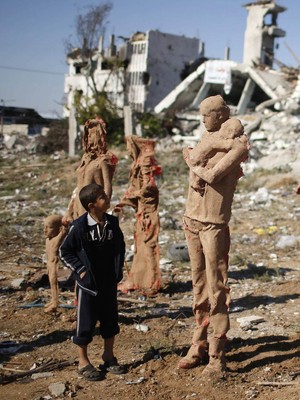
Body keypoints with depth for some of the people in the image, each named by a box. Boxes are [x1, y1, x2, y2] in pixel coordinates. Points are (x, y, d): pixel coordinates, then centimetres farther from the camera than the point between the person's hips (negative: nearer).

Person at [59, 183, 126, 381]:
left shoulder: (112, 223, -1)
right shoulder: (80, 227, -15)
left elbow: (120, 245, 14)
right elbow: (65, 251, -5)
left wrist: (118, 267, 5)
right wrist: (80, 269, -10)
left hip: (110, 282, 5)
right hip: (88, 283, -5)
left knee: (110, 320, 14)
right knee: (86, 322, 5)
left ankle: (109, 356, 32)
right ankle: (83, 362, 21)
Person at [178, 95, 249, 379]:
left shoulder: (238, 146, -9)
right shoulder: (209, 137, 13)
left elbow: (212, 176, -20)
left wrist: (191, 161, -5)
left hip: (214, 225, -7)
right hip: (192, 219, 7)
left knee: (216, 288, -3)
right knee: (199, 286, 11)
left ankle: (217, 355, 4)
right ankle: (199, 345, 20)